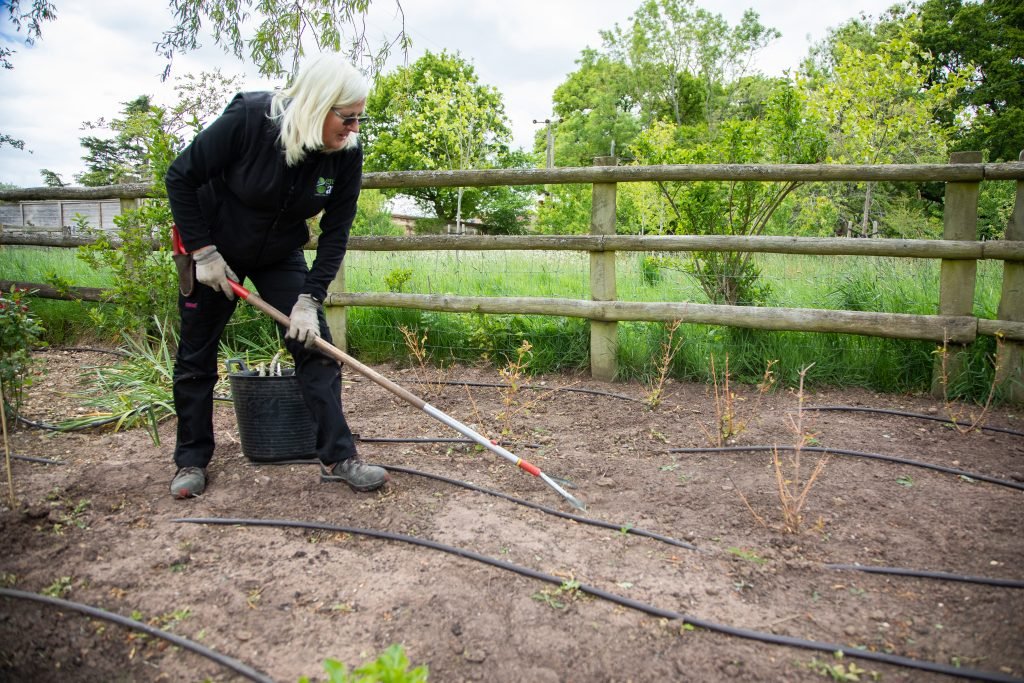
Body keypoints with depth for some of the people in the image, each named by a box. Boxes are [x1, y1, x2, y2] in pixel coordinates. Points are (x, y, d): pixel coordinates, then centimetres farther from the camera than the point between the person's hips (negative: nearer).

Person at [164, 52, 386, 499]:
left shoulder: (346, 154, -18)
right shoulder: (248, 118, -27)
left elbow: (335, 235, -13)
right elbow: (180, 178, -17)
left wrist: (309, 299, -20)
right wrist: (203, 252, -18)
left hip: (280, 256, 3)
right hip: (212, 250, -2)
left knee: (314, 345, -8)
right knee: (196, 355, 5)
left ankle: (338, 458, -1)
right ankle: (191, 460, 23)